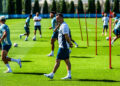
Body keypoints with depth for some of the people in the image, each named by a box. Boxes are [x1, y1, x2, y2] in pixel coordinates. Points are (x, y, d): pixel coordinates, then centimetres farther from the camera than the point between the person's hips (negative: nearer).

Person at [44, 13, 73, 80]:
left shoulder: (63, 26, -17)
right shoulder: (63, 25, 16)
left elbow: (66, 36, -19)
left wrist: (70, 43, -11)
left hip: (63, 47, -10)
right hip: (65, 46, 10)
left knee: (58, 61, -7)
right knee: (67, 61, 8)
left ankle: (52, 75, -4)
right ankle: (69, 75, 8)